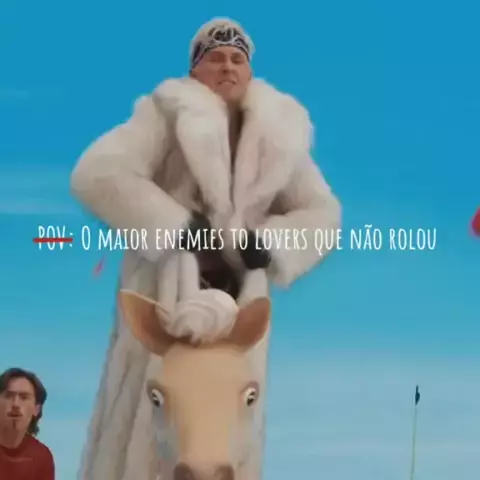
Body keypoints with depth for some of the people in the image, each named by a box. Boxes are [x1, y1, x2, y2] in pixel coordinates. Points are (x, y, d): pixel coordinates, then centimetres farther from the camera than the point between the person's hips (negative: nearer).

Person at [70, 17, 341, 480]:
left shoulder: (278, 137, 9)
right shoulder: (168, 116, -5)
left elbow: (323, 211, 8)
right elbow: (96, 174, -17)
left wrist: (271, 241, -12)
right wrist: (179, 228, -20)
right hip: (165, 298, -4)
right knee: (139, 429, -3)